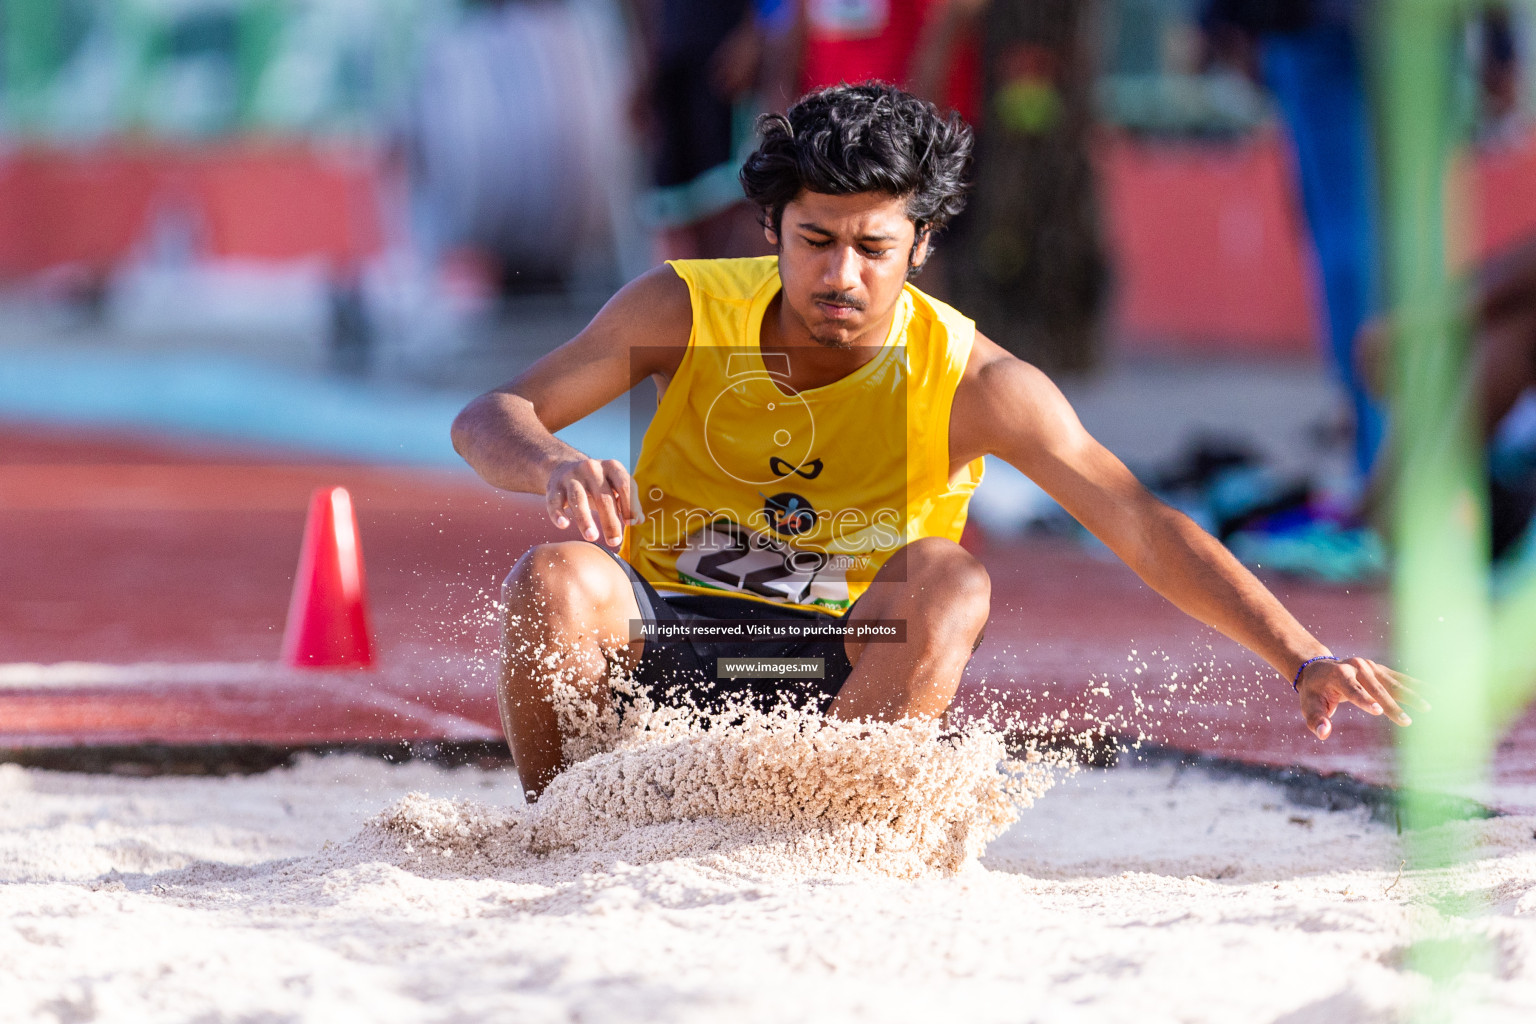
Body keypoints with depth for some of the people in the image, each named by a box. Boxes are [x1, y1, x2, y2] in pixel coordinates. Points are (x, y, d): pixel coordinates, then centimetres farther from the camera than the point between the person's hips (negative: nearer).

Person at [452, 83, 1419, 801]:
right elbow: (488, 420, -12)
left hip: (840, 667, 0)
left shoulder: (969, 382, -13)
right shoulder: (687, 311, -10)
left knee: (949, 583, -30)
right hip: (656, 633, 0)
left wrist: (1304, 658, -26)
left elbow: (1143, 525, -16)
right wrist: (557, 469, -37)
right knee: (553, 579, -31)